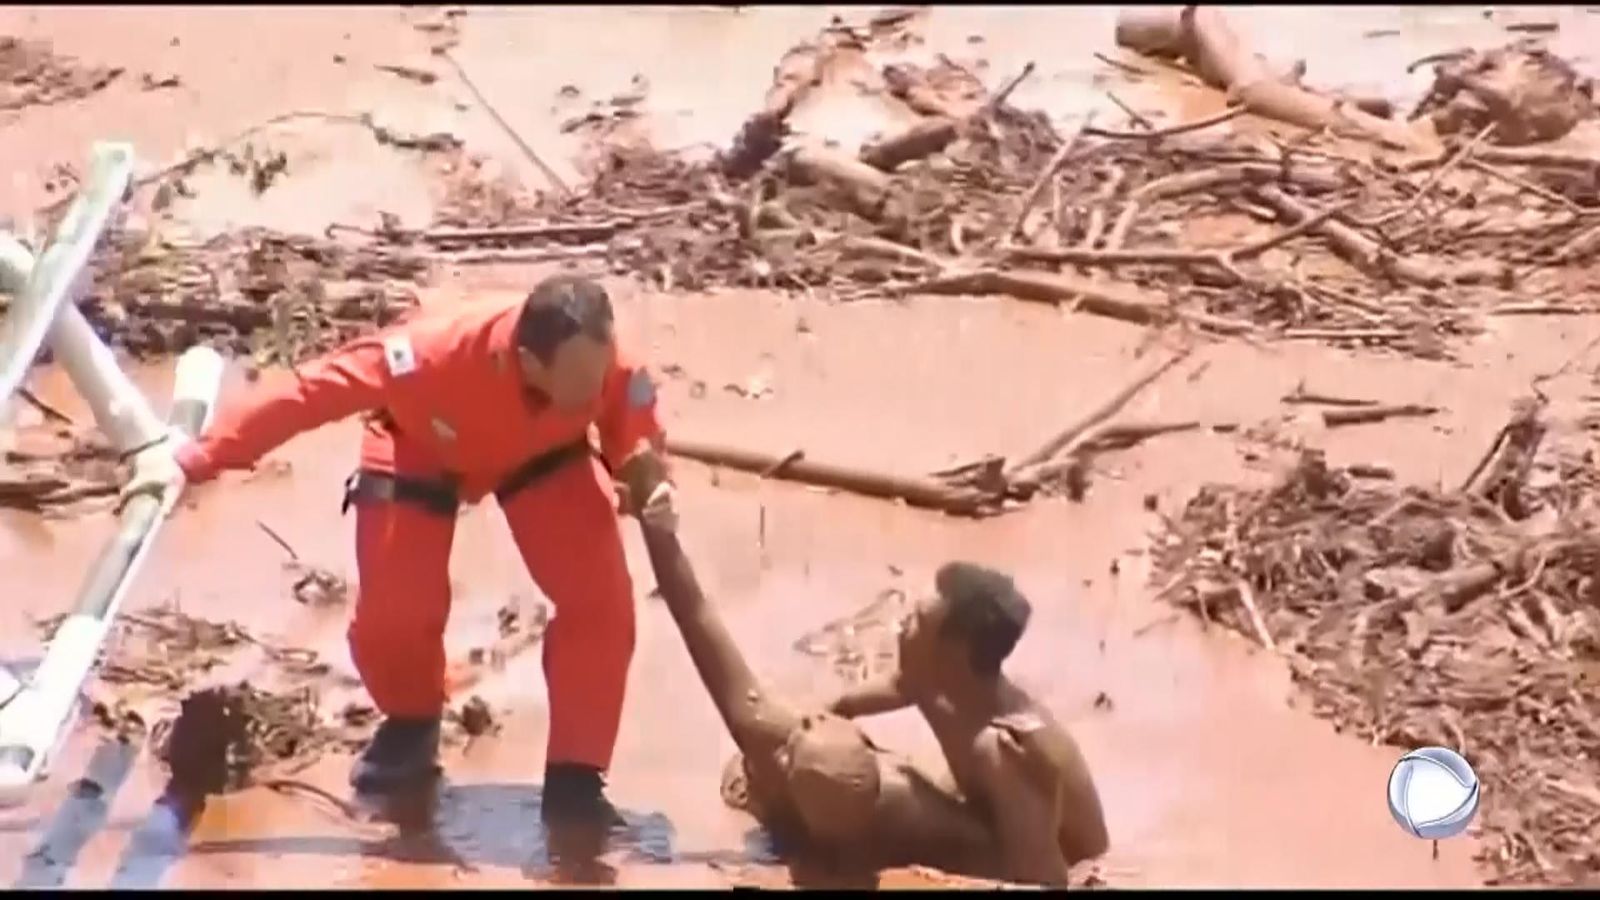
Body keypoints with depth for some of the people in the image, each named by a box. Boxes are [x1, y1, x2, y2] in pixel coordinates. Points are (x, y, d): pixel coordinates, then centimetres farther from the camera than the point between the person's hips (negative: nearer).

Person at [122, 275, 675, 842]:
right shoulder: (435, 355, -45)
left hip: (541, 453, 2)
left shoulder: (605, 367, -37)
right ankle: (411, 723, 24)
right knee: (390, 614, -12)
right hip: (422, 454, -2)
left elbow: (635, 434, -13)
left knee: (602, 598, -16)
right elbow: (310, 389, -37)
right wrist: (192, 457, -36)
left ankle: (576, 777, 1)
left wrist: (650, 480, -36)